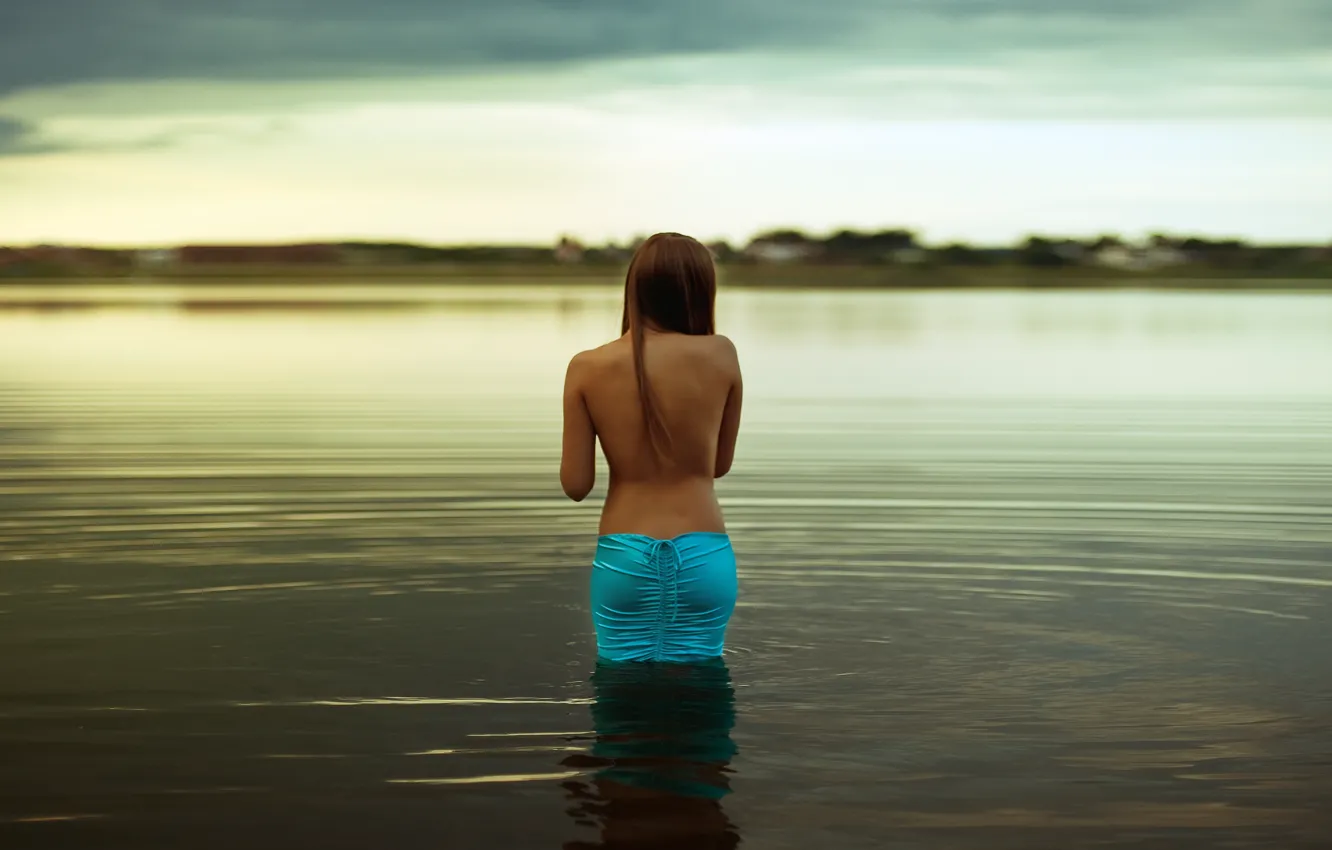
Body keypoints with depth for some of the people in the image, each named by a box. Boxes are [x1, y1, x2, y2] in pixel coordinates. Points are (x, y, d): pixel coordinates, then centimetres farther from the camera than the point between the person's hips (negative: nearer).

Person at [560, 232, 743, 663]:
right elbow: (721, 464, 7)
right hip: (702, 556, 1)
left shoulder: (588, 368, -7)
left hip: (623, 557, 0)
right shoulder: (721, 355, -6)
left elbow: (576, 485, -4)